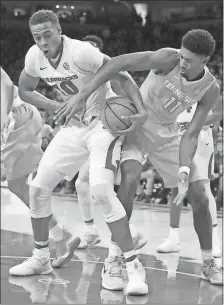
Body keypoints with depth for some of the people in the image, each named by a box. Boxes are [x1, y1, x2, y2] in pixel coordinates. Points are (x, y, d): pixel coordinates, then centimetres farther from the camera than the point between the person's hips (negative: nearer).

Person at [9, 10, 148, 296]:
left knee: (101, 189, -26)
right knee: (38, 187, 5)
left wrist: (141, 110, -33)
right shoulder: (34, 56, -6)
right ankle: (41, 258, 24)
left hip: (104, 122, -7)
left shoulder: (81, 52, -26)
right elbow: (25, 90, 11)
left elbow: (123, 76, -21)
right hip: (74, 126, 7)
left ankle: (133, 266, -19)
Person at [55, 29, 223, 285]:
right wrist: (82, 96, -36)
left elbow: (191, 135, -14)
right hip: (133, 119, -3)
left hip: (166, 132, 3)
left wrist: (184, 174, -29)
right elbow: (119, 63, -31)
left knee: (198, 198, -1)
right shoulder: (169, 58, -26)